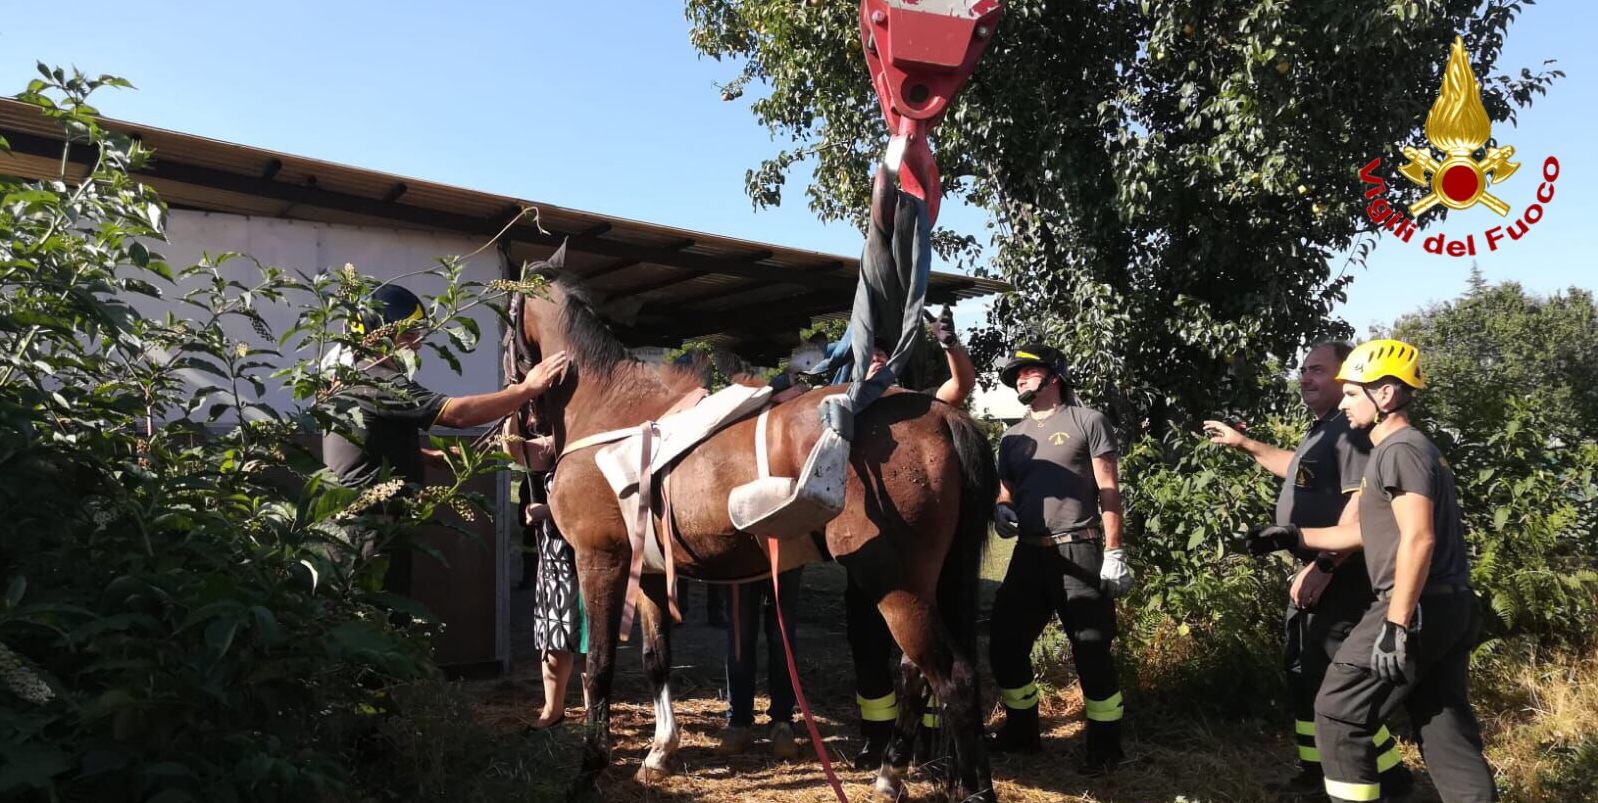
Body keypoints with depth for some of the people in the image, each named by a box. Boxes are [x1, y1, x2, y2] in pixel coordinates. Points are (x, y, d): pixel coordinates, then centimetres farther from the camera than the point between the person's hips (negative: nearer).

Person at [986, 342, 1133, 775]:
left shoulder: (1087, 421, 0)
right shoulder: (1013, 436, 16)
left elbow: (1109, 491, -4)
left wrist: (1114, 552, -11)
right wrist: (1001, 511, -3)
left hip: (1079, 552, -6)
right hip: (1029, 553, 6)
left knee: (1092, 653, -2)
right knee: (1005, 645, 9)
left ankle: (1104, 746, 14)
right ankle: (1021, 731, 27)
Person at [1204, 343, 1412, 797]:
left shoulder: (1350, 430, -17)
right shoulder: (1321, 431, 15)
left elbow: (1361, 507, -27)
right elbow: (1300, 469, 35)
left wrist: (1323, 566, -28)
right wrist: (1244, 445, 36)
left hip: (1339, 580, -10)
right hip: (1314, 574, 11)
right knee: (1303, 674, 16)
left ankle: (1388, 776, 10)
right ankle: (1313, 771, 28)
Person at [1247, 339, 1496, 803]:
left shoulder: (1400, 449, -13)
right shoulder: (1413, 448, 19)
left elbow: (1418, 539, -22)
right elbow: (1371, 530, 24)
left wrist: (1397, 623, -24)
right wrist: (1295, 537, 23)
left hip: (1418, 609, -10)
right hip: (1448, 608, 10)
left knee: (1339, 714, -1)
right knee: (1446, 731, 13)